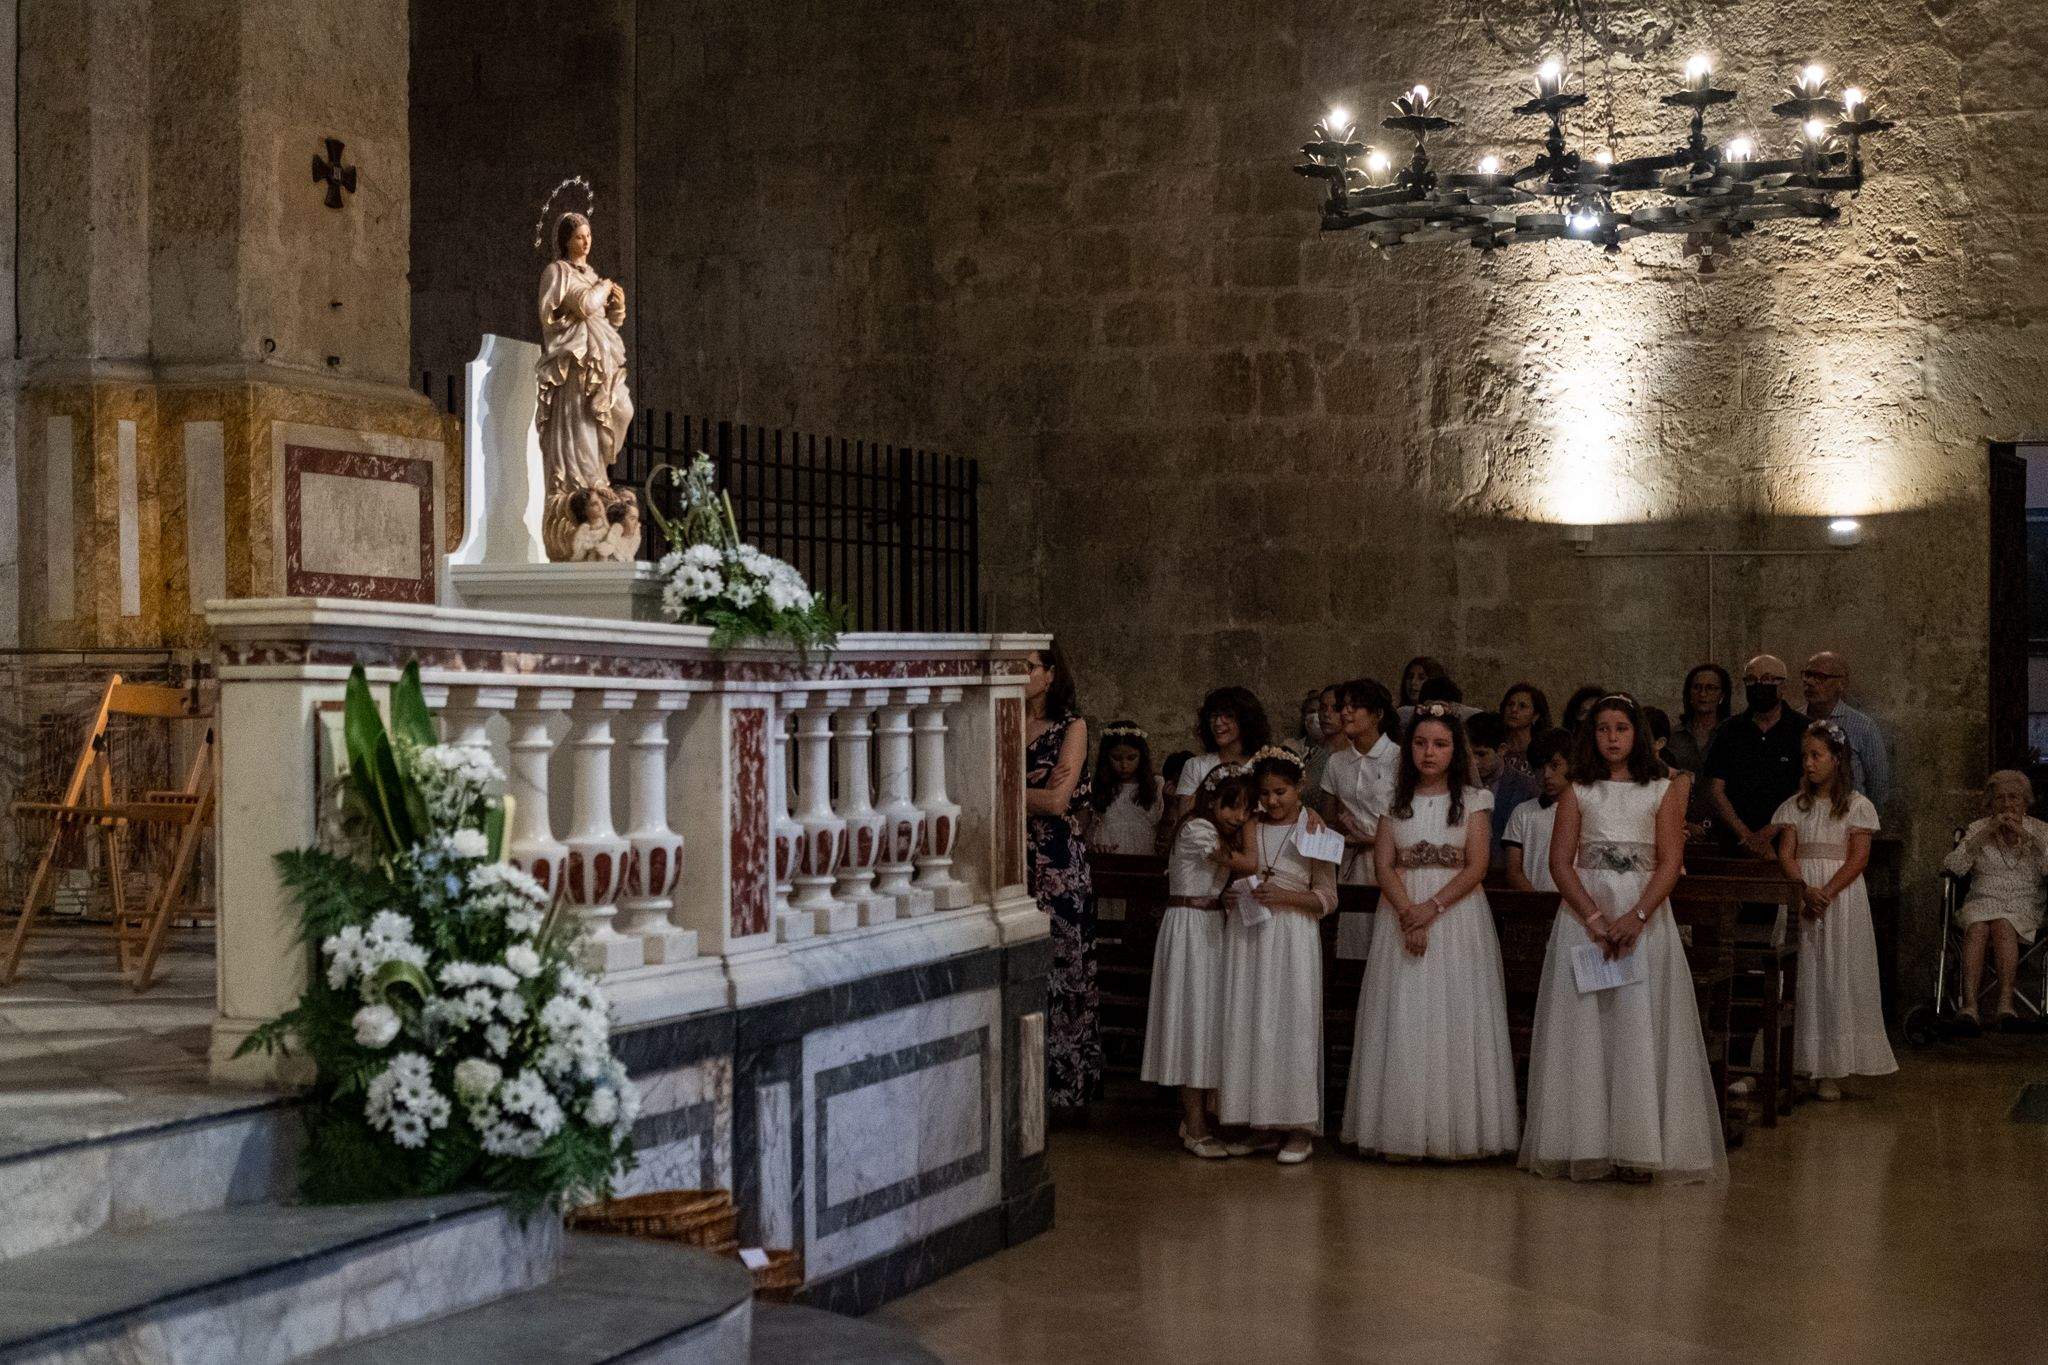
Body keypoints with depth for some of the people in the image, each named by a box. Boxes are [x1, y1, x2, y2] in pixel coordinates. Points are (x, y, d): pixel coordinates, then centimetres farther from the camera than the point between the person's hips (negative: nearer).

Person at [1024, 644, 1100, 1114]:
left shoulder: (1071, 726, -1)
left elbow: (1057, 800, -12)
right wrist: (1034, 790, -11)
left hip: (1057, 861, -4)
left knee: (1056, 966, 0)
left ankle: (1060, 1084, 7)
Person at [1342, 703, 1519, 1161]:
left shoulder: (1473, 801, 4)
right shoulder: (1395, 801, 9)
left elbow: (1476, 866, -4)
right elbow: (1384, 865, 1)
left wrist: (1433, 908, -16)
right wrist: (1407, 912, -15)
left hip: (1458, 914, -2)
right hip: (1402, 913, 2)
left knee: (1456, 1018, -3)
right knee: (1404, 1018, -1)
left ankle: (1457, 1131, 1)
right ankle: (1402, 1132, 1)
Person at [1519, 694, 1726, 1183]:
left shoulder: (1663, 790, 5)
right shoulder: (1577, 792, 8)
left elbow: (1670, 862, -3)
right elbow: (1560, 861, 0)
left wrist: (1637, 917, -17)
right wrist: (1595, 918, -14)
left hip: (1645, 913, -1)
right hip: (1584, 912, 1)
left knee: (1640, 1025, -4)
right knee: (1584, 1025, -1)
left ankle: (1639, 1146, -1)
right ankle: (1587, 1143, 3)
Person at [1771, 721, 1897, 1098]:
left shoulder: (1858, 806, 2)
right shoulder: (1795, 806, 11)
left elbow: (1859, 858, -6)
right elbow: (1785, 854, 1)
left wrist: (1826, 893, -18)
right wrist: (1805, 890, -17)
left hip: (1842, 896, -2)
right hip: (1801, 894, 3)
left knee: (1838, 978, -3)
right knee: (1803, 976, -1)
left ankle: (1831, 1070, -1)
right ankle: (1803, 1062, 1)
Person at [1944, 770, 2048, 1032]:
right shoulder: (1978, 829, 12)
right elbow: (1953, 866, -4)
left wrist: (2025, 835, -14)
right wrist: (1985, 834, -11)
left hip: (2023, 908, -1)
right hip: (1982, 903, 1)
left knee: (2002, 925, -35)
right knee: (1977, 929, -34)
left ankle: (2006, 1002, -47)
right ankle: (1970, 1006, -48)